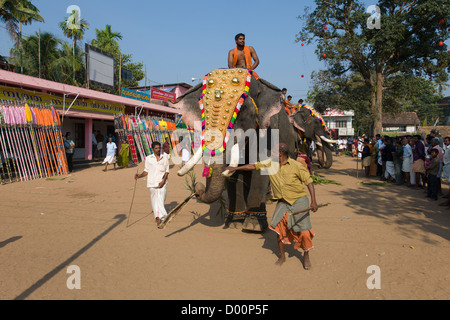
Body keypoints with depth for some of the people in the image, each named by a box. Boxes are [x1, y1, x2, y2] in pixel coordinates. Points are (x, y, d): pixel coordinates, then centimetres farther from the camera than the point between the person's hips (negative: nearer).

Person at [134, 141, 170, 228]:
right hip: (152, 182, 1)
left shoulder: (165, 157, 8)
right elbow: (146, 171, 12)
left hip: (162, 182, -1)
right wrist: (140, 175, -7)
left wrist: (164, 180, -7)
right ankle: (158, 217, 10)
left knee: (161, 200, -10)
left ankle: (160, 218, -9)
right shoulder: (148, 158, 10)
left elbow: (167, 170, 6)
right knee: (154, 200, 2)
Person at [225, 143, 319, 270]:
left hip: (299, 201, -4)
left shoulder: (296, 166, -13)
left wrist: (313, 201, -16)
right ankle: (282, 256, 22)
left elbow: (309, 182, -8)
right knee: (279, 228, 2)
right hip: (282, 202, 4)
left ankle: (306, 257, 22)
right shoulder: (270, 163, 0)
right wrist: (235, 168, 14)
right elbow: (253, 166, 10)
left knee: (304, 231, -1)